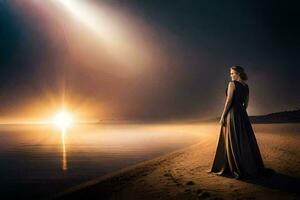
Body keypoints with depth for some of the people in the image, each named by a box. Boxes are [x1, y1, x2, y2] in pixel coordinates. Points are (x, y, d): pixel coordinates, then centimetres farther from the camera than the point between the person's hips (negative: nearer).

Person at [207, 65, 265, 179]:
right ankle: (252, 168, 21)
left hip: (232, 114, -8)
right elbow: (246, 103, 15)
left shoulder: (232, 84, -10)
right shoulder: (246, 86, 12)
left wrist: (223, 116, -12)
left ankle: (238, 170, 4)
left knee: (232, 142, -1)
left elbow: (229, 101, -15)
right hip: (242, 114, 8)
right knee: (245, 140, 13)